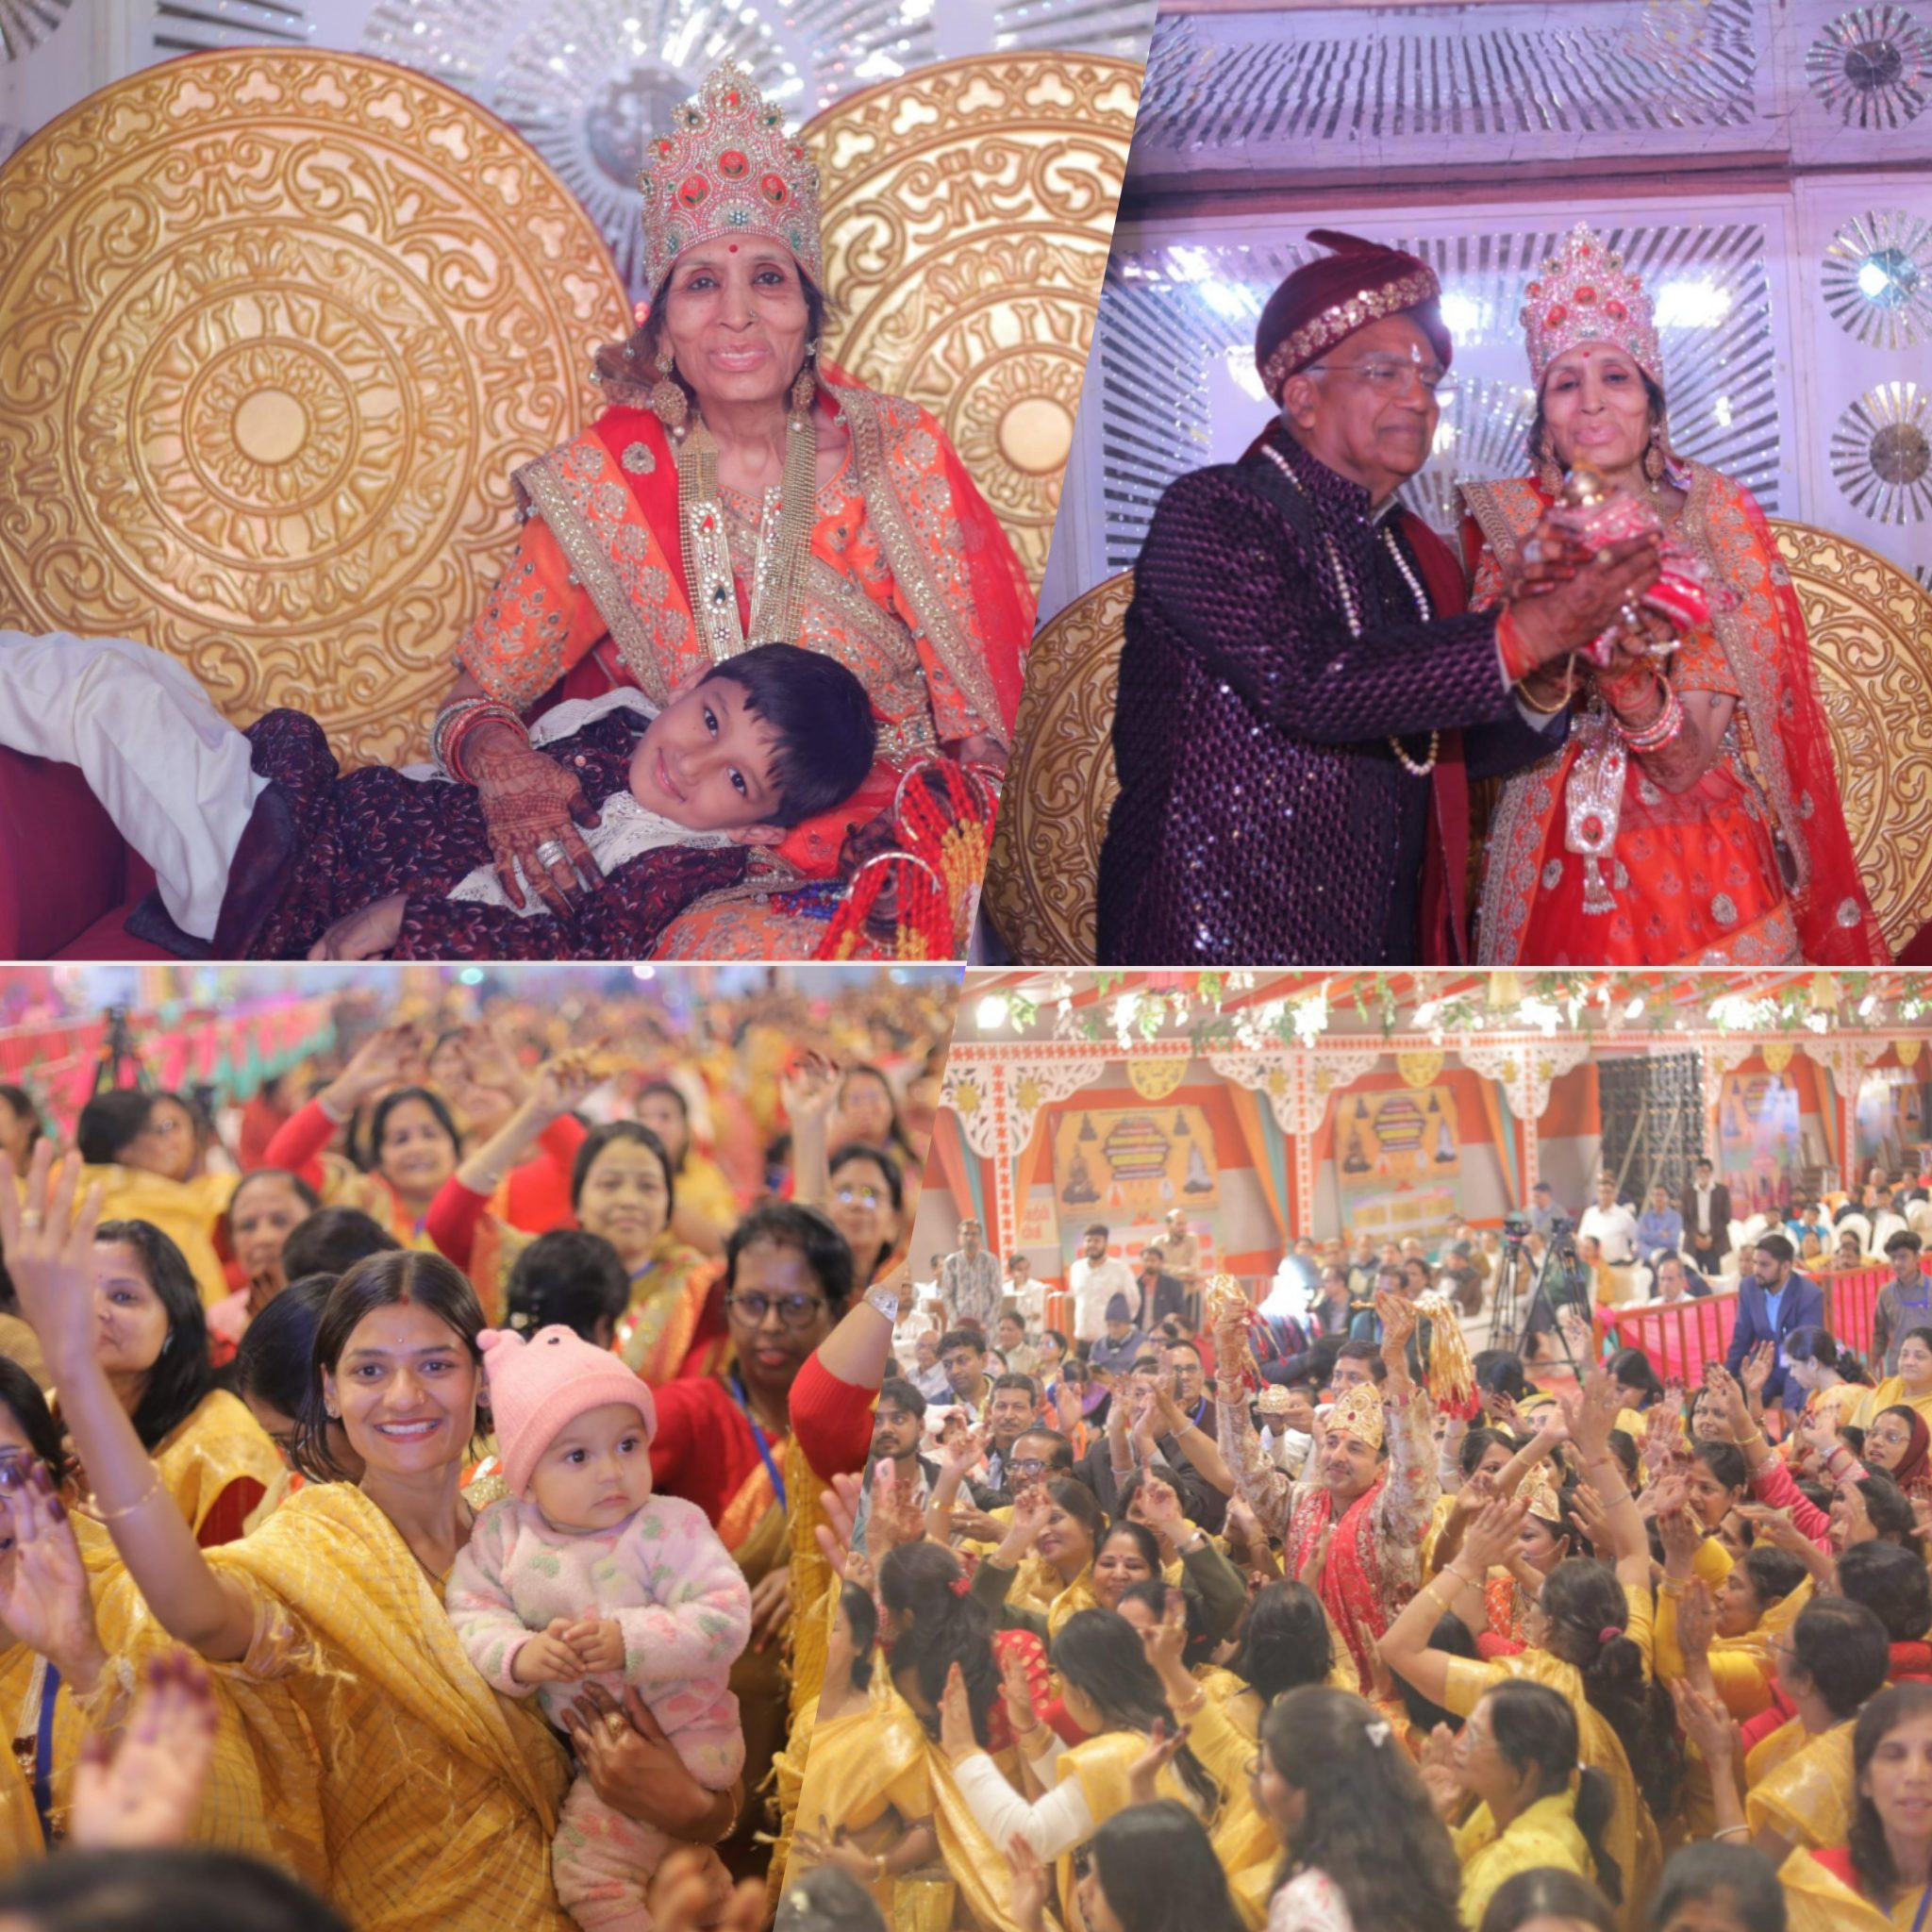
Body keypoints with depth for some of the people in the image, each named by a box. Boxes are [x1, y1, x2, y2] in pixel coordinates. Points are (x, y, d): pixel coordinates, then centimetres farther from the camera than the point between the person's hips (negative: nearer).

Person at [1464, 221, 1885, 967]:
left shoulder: (1718, 521, -4)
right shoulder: (1511, 526, -2)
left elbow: (1688, 761, -12)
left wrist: (1630, 677, -32)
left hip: (1707, 871, 0)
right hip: (1562, 879, 0)